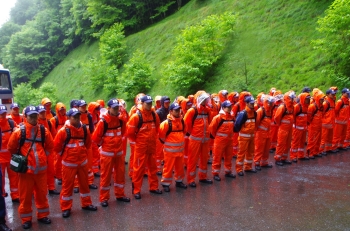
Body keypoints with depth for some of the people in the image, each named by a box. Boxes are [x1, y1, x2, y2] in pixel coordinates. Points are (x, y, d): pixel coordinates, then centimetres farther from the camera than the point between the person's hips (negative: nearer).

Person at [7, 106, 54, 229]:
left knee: (42, 193, 13)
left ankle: (42, 215, 28)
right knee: (25, 195, 7)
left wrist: (43, 156, 8)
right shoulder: (19, 131, -8)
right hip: (26, 168, -2)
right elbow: (11, 148, 3)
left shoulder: (43, 130, 0)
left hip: (41, 168, 2)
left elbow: (50, 146, 14)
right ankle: (26, 219, 21)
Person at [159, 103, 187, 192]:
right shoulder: (166, 123, -18)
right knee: (168, 167, 2)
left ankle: (179, 181, 33)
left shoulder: (182, 121, 3)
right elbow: (161, 134, -14)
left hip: (180, 149, 6)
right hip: (170, 150, -6)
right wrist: (166, 142, -1)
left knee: (180, 166, 17)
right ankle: (166, 183, 15)